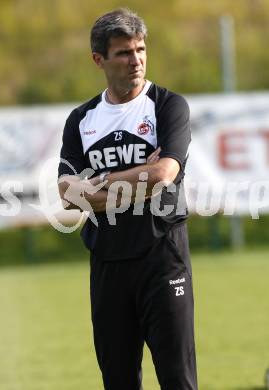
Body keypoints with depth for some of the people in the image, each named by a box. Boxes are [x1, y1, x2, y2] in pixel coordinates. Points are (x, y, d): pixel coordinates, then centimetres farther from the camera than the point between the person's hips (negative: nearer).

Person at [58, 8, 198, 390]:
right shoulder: (82, 119, 11)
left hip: (161, 255, -4)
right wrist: (137, 184, -11)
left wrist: (100, 184, -6)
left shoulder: (168, 106, 0)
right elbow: (68, 191, -1)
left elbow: (164, 173, -15)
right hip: (106, 261, 4)